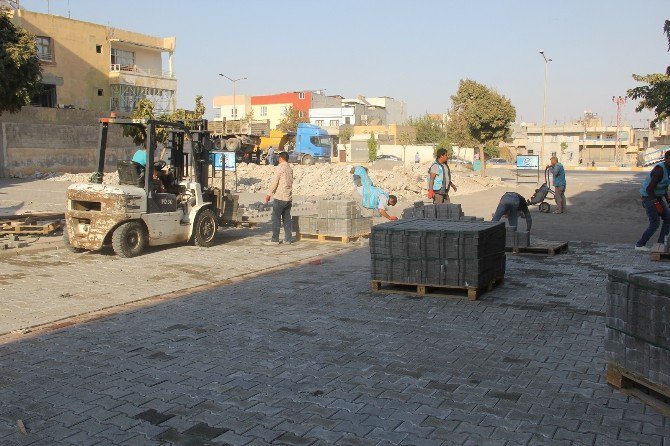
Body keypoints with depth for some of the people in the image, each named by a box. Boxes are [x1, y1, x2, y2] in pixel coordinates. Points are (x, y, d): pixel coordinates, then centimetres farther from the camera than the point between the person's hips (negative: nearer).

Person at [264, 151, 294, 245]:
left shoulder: (280, 167, -9)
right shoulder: (290, 169, 13)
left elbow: (275, 182, -12)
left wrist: (269, 194, -6)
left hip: (280, 197, -7)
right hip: (289, 198, 7)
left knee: (276, 218, -3)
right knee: (287, 218, 10)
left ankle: (275, 239, -4)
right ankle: (288, 238, 11)